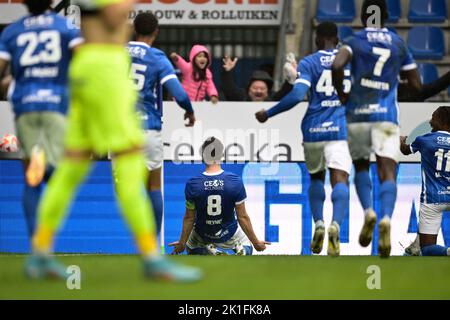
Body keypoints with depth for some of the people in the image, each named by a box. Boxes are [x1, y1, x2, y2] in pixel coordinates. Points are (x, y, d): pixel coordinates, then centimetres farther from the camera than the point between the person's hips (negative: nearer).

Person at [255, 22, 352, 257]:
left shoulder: (308, 63, 1)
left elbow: (297, 95, -12)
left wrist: (268, 114, -4)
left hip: (314, 130, 0)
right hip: (341, 129, 0)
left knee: (316, 177, 23)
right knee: (339, 180, -12)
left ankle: (318, 224, 7)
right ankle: (335, 224, -37)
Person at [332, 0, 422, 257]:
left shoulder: (355, 41, 1)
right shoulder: (399, 45, 9)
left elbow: (337, 65, -20)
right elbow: (416, 85, 11)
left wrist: (341, 94, -4)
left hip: (358, 113, 0)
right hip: (387, 116, 0)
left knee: (361, 167, 20)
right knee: (388, 173, -6)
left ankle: (368, 211, -4)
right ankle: (386, 218, -33)